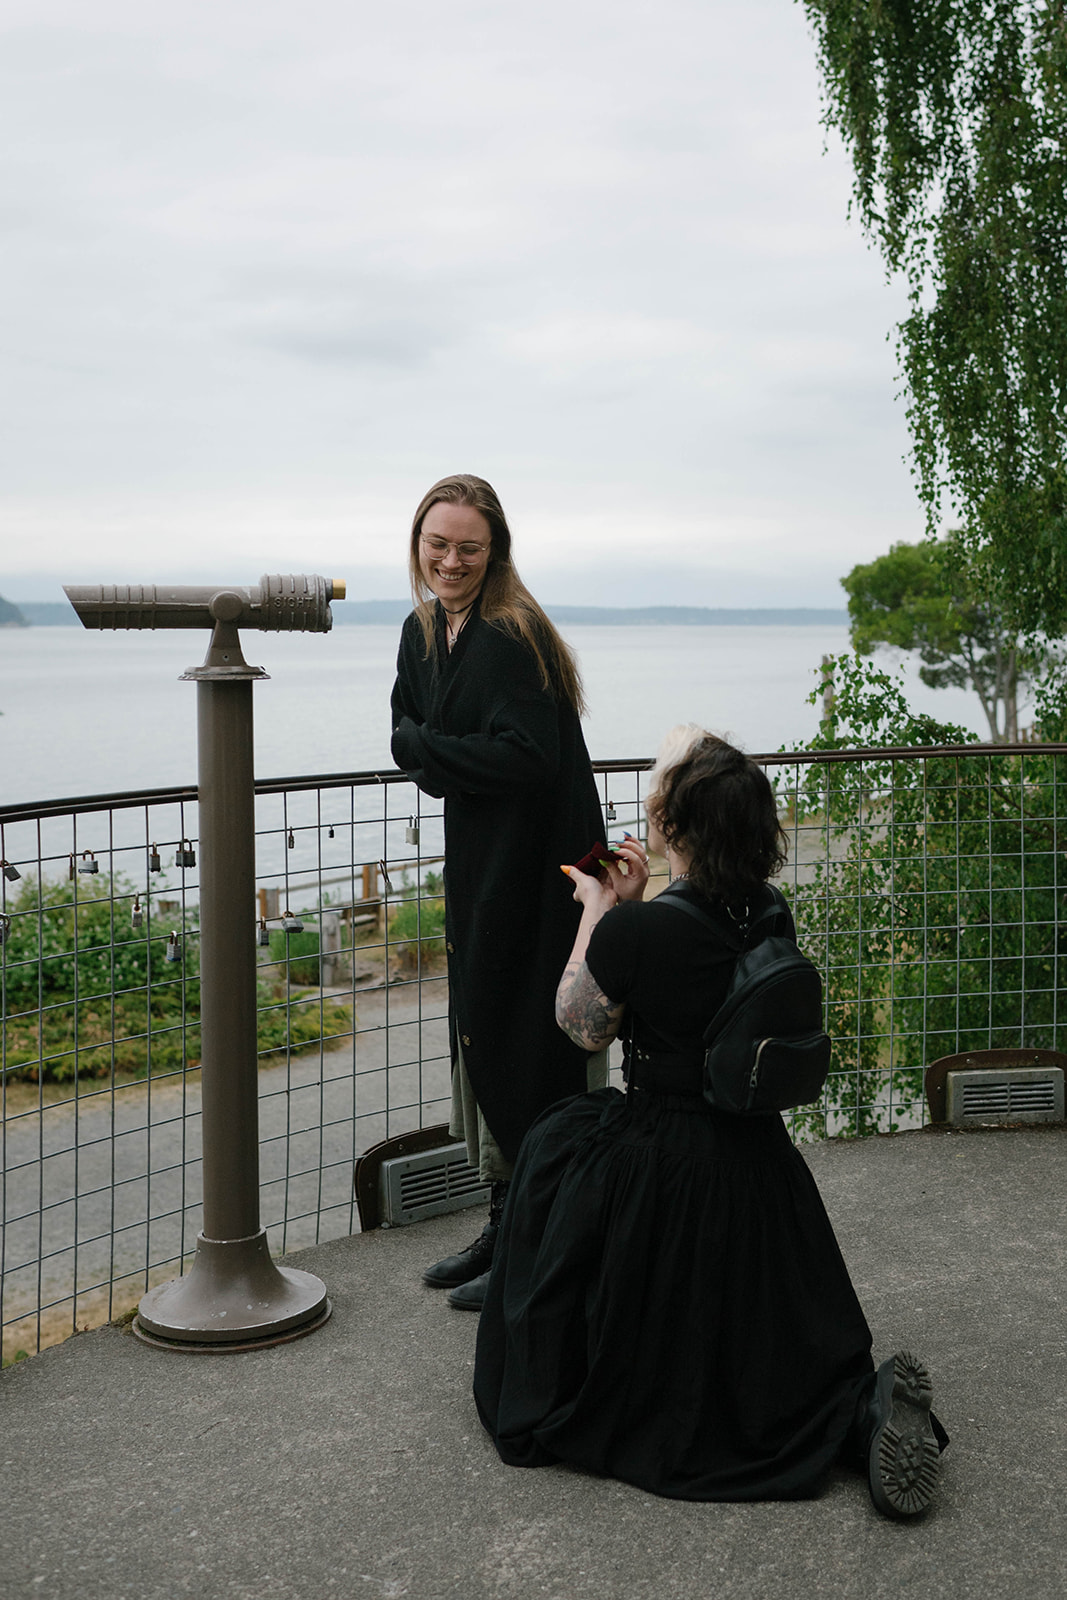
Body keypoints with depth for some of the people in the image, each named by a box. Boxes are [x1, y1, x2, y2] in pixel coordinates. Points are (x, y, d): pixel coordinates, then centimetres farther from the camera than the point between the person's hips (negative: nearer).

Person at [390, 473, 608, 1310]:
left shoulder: (512, 637, -17)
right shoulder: (423, 633, 9)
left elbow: (528, 758, -25)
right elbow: (407, 732, 13)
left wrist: (419, 747, -14)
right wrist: (459, 762, -8)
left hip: (537, 870, -9)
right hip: (478, 863, 9)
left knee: (523, 1052, -3)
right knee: (480, 1041, 15)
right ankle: (503, 1226, 28)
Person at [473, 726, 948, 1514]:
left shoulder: (633, 932, -23)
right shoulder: (773, 914, -4)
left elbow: (581, 1024, -3)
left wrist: (599, 911, 7)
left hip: (662, 1177, -6)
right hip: (761, 1161, 6)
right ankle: (869, 1404, -4)